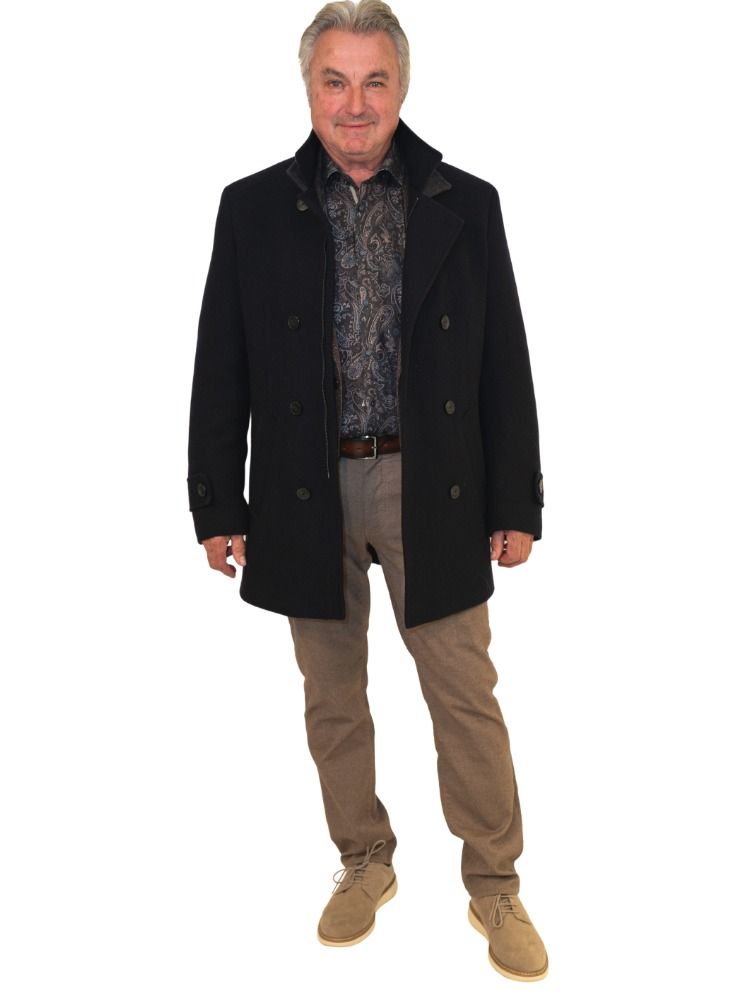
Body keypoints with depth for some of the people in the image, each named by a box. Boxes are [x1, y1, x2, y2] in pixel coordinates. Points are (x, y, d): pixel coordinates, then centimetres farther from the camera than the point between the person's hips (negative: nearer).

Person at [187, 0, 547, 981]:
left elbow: (505, 366, 3)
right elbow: (220, 370, 4)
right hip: (307, 493, 1)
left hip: (432, 487, -1)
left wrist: (517, 504, 0)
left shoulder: (466, 206, 2)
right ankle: (365, 863, 35)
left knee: (466, 696, 5)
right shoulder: (253, 208, 3)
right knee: (333, 700, 13)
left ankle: (494, 884, 25)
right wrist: (218, 505, 1)